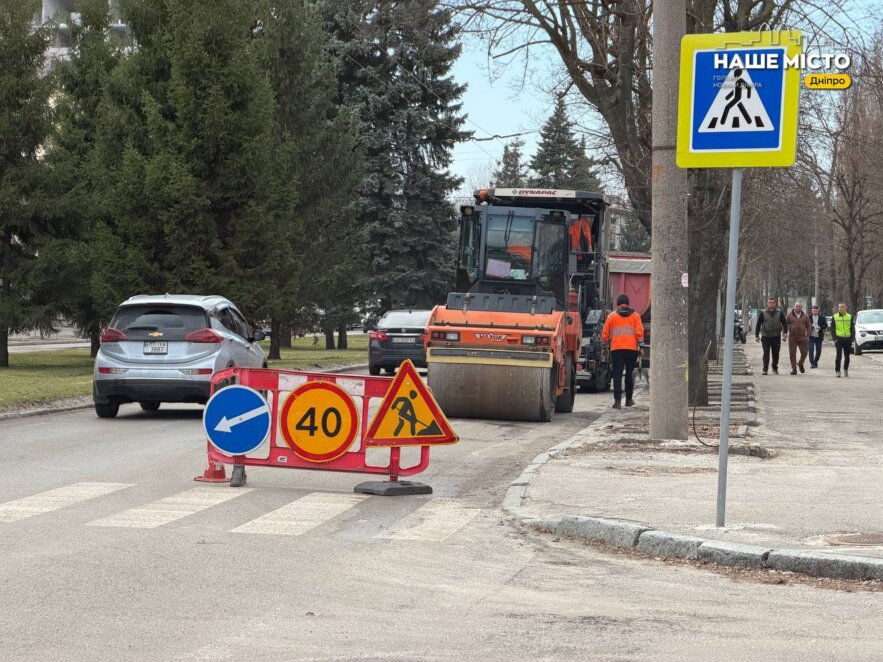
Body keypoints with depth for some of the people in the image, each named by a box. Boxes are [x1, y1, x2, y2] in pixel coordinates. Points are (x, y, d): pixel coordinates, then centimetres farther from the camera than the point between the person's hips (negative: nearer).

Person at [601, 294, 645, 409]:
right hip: (632, 348, 1)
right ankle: (629, 399, 21)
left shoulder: (611, 316, 6)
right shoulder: (635, 315, 7)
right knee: (629, 373, 14)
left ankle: (617, 401, -11)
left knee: (617, 374, -1)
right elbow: (639, 332, -2)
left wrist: (605, 342, 28)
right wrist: (640, 345, 4)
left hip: (616, 349, -1)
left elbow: (605, 335, 8)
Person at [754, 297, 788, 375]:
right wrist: (757, 335, 3)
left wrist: (785, 333, -7)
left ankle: (775, 368, 23)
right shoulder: (762, 313, 2)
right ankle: (765, 369, -4)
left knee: (775, 353, 8)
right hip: (766, 337, -1)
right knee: (766, 353, -6)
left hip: (776, 337, 1)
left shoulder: (780, 313, 4)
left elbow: (785, 323, 6)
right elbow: (758, 324, 6)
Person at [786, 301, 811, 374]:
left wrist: (807, 336, 2)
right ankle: (794, 369, 5)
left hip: (802, 338, 1)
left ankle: (800, 363, 30)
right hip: (792, 338, -1)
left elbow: (809, 327, 11)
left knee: (804, 352, 1)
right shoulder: (790, 315, 3)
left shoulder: (805, 316, 7)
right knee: (792, 354, -2)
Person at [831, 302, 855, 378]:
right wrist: (834, 339, -6)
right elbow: (832, 329, 5)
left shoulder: (850, 317, 7)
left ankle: (846, 370, 21)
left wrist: (852, 338, -1)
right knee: (839, 356, -9)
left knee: (847, 356, 8)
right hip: (839, 339, -2)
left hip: (847, 339, 2)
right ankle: (837, 371, -6)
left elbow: (852, 329, 10)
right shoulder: (834, 317, 4)